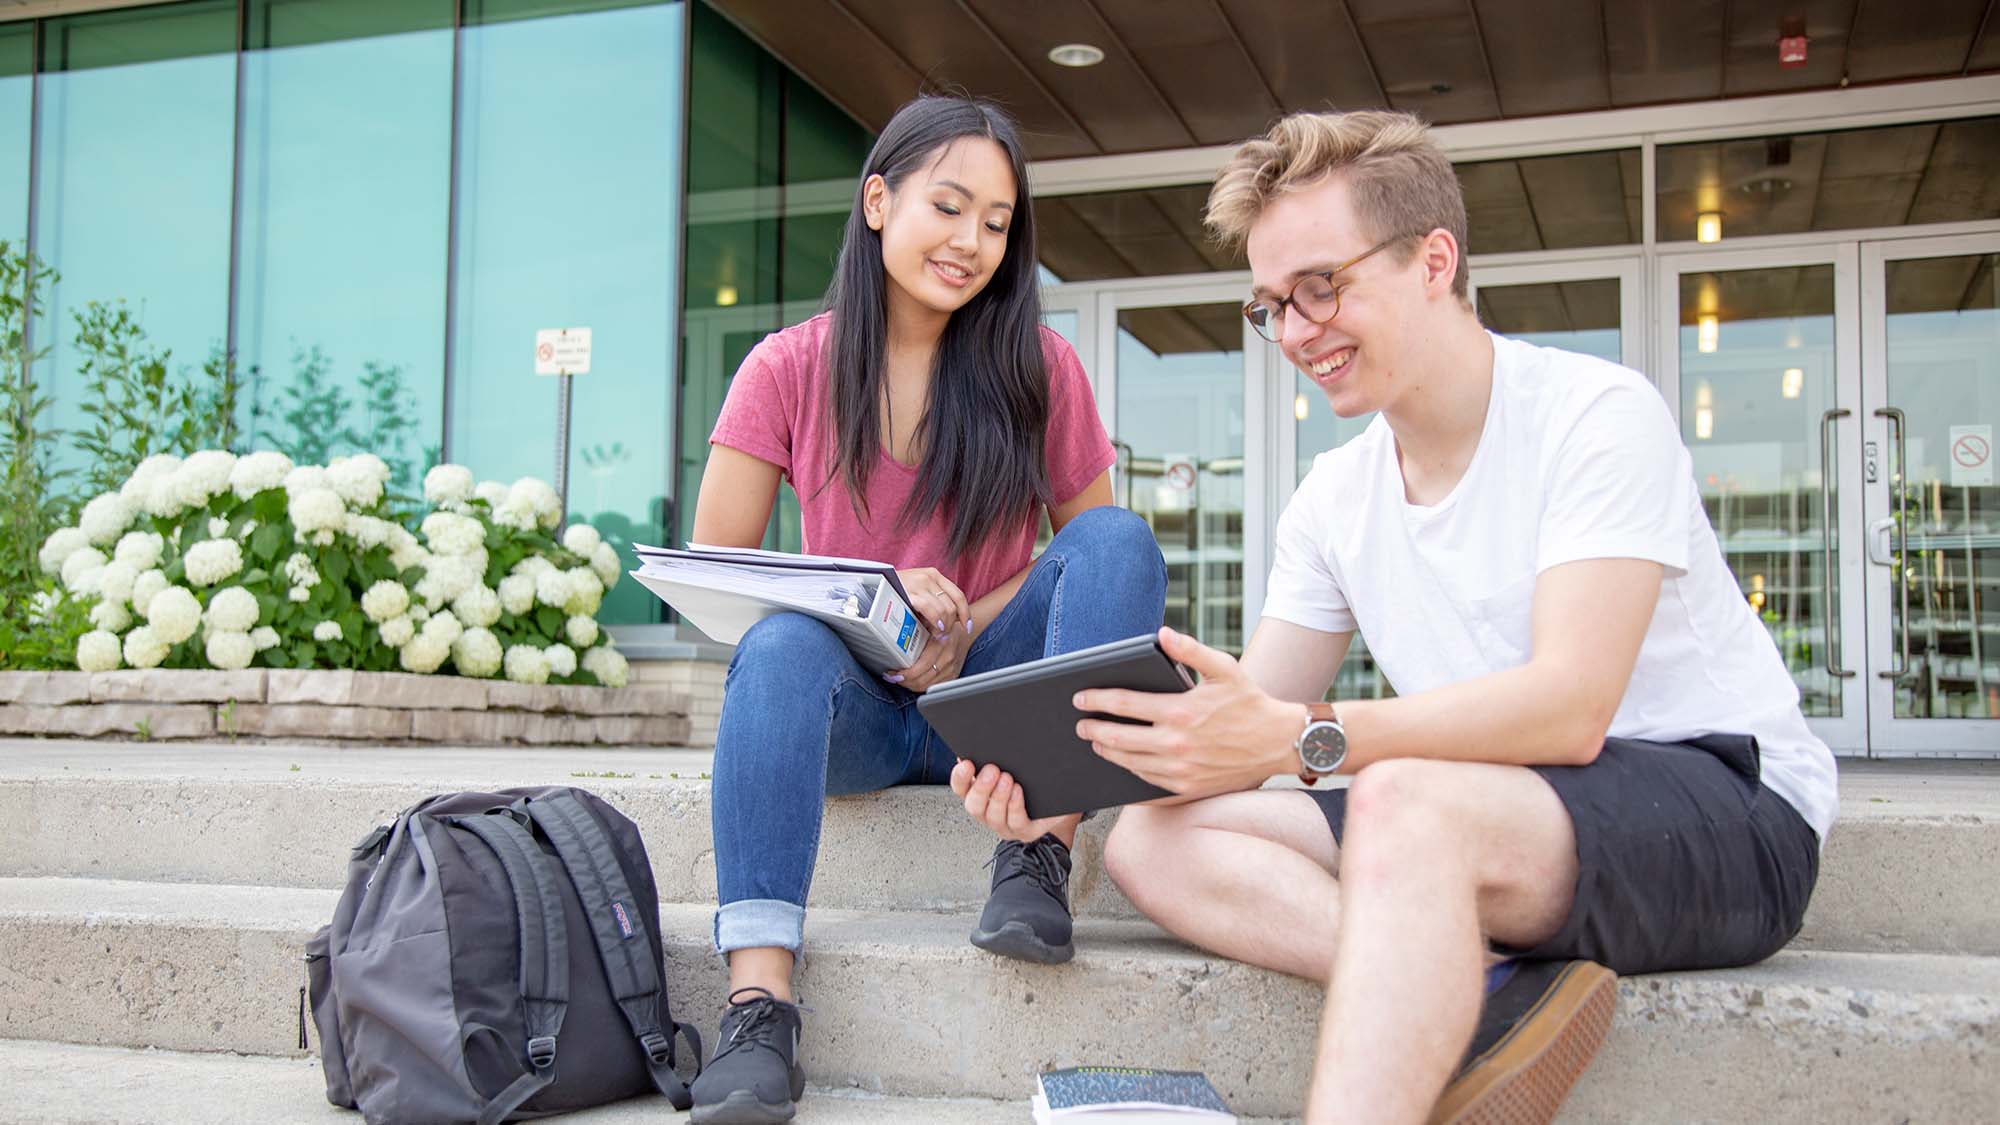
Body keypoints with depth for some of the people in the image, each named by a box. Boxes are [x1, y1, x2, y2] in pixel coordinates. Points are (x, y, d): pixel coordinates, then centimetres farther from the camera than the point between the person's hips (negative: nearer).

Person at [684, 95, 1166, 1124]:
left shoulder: (1039, 370, 2)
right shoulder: (788, 370, 0)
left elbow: (1092, 548, 6)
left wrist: (967, 627, -12)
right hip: (852, 704, -1)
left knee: (1119, 541, -21)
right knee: (783, 646, -34)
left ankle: (1041, 848, -30)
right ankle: (758, 1001, -41)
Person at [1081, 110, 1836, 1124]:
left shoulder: (1597, 415, -11)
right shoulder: (1332, 500, 9)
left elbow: (1570, 710, -24)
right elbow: (1253, 726, 4)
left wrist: (1305, 736, -34)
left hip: (1730, 815, -7)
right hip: (1486, 820, 7)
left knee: (1401, 801, -37)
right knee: (1152, 837, -11)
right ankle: (1490, 996, -27)